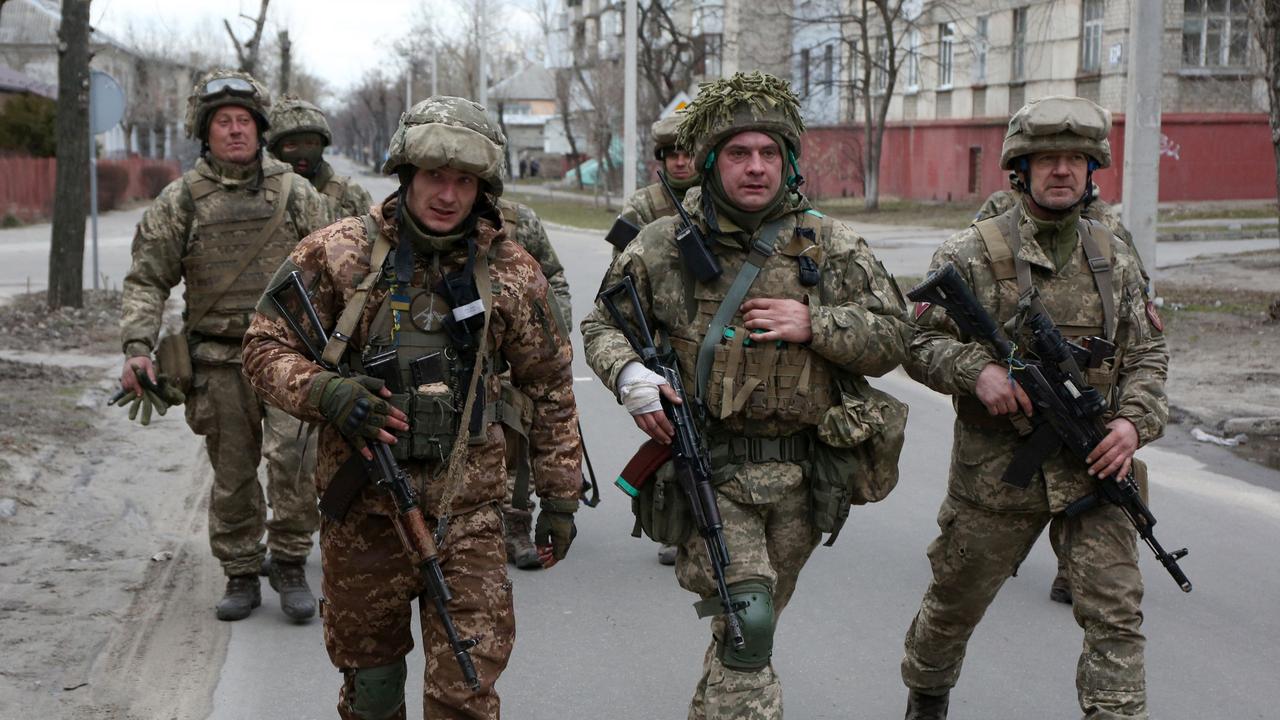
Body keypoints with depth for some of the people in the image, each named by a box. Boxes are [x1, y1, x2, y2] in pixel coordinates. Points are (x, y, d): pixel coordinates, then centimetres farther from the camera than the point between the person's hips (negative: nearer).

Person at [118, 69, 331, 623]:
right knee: (232, 476, 8)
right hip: (220, 361, 1)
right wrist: (137, 347, -11)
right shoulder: (180, 201, 4)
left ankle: (290, 566, 1)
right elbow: (146, 280, 3)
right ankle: (240, 576, 22)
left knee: (291, 458, -16)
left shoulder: (295, 193, 5)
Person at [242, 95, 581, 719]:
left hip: (466, 510, 0)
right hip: (362, 507, 0)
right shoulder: (338, 253, -4)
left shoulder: (510, 272, 1)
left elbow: (549, 386, 9)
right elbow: (266, 346, 0)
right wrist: (323, 392, -20)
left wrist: (561, 496, 9)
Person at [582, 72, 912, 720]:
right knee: (746, 621, -18)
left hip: (799, 477, 3)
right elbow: (603, 325, 10)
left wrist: (814, 325, -14)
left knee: (756, 624, 18)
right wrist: (629, 375, -12)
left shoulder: (830, 246, 3)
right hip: (708, 472, -3)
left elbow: (892, 338, 3)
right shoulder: (664, 246, 0)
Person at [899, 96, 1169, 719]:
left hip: (1094, 465, 2)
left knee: (1115, 612, -8)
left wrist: (1133, 420, -7)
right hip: (997, 468, -2)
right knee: (955, 603, 15)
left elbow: (1147, 353, 11)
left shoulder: (1114, 258, 8)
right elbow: (919, 343, -5)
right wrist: (977, 369, -23)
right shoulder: (971, 254, -5)